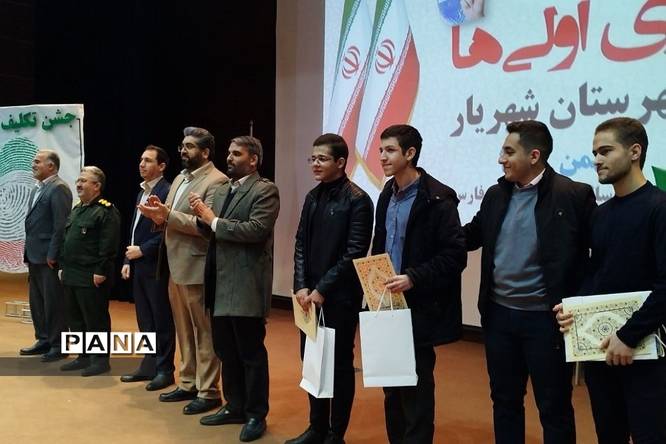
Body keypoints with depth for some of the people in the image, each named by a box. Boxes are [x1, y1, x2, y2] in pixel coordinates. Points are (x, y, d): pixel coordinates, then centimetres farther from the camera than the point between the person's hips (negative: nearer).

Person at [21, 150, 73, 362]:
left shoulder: (59, 188, -13)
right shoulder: (37, 189, 18)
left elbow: (61, 224, -18)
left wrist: (52, 255, -19)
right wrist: (29, 252, 15)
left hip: (49, 257, -9)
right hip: (35, 256, 9)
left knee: (54, 302, -1)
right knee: (37, 301, 15)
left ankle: (58, 346, 8)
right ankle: (44, 341, 26)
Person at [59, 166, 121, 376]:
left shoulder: (106, 211, -12)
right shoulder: (77, 209, 16)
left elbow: (109, 246, -18)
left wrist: (101, 272, -21)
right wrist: (64, 267, 17)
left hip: (91, 277, -9)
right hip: (72, 275, 9)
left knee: (95, 320, -1)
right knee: (75, 319, 14)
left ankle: (101, 360, 9)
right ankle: (84, 357, 25)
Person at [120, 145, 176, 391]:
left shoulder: (167, 192, -12)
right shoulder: (142, 192, 16)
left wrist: (142, 250, -15)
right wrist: (128, 261, 13)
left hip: (155, 266, -9)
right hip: (139, 266, 9)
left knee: (162, 320, 1)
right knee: (145, 320, 14)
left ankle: (165, 370, 10)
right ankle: (149, 365, 24)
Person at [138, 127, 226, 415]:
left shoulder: (217, 181, -13)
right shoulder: (180, 178, 16)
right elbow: (169, 219, 16)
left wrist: (168, 214, -23)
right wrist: (157, 214, -6)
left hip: (197, 268, -9)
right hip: (176, 266, 9)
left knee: (204, 331, 0)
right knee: (183, 330, 17)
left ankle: (208, 392, 10)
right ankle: (188, 384, 29)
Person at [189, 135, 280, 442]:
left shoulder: (265, 190, -8)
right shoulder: (222, 191, 16)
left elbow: (256, 230, -22)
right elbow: (213, 231, 14)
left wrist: (214, 220, -17)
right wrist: (202, 217, -7)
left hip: (246, 285, -8)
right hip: (220, 283, 8)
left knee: (251, 352, 2)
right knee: (226, 350, 16)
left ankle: (256, 414, 15)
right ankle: (235, 406, 30)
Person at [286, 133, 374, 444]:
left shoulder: (357, 200, -9)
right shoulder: (313, 197, 10)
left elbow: (354, 253, -13)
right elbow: (301, 245, 10)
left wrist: (322, 290, -13)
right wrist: (301, 286, -2)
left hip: (340, 297, -6)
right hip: (309, 296, 6)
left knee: (339, 364, 4)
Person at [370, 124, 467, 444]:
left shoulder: (437, 199, -13)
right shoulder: (387, 195, 11)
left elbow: (455, 255, -16)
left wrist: (414, 278, -24)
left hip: (419, 309, -7)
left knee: (416, 386, 2)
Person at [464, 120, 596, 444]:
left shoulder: (573, 195, -11)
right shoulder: (496, 194, 6)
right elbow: (472, 236, 17)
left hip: (546, 319, -5)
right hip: (499, 315, 5)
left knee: (554, 408, 9)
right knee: (505, 401, 17)